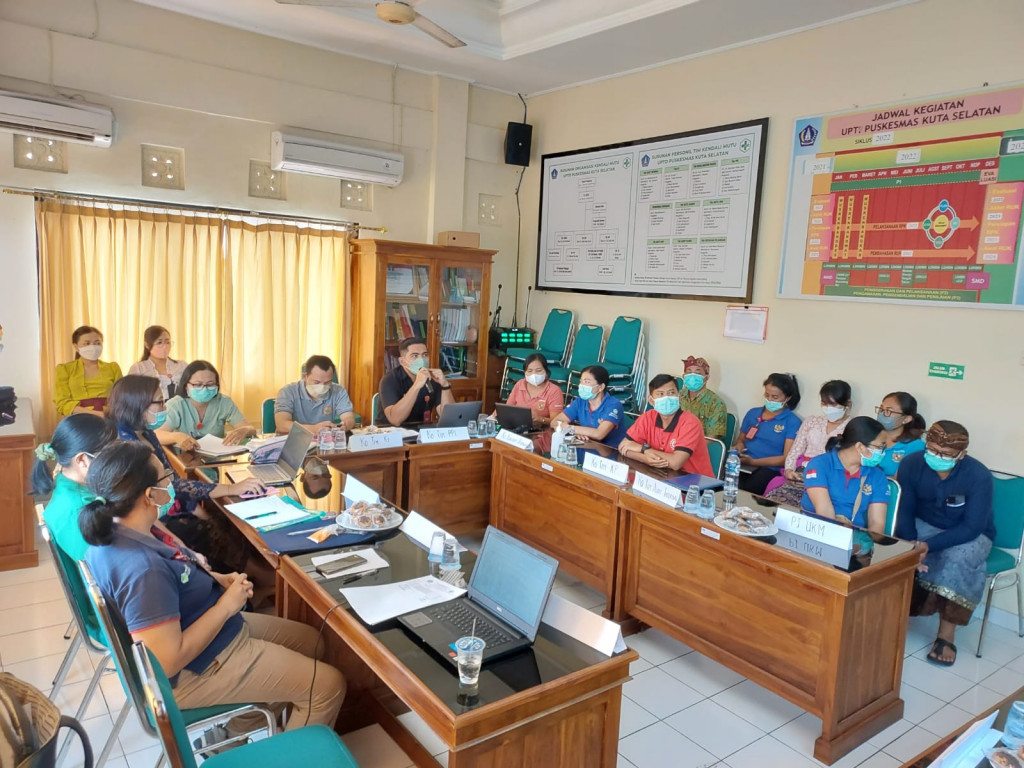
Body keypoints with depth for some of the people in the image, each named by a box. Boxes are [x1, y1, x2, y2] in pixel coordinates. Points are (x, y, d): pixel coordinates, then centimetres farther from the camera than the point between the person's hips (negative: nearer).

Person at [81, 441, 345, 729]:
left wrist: (217, 580, -3)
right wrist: (226, 606, -23)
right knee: (328, 685, -2)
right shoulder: (143, 569, -35)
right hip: (198, 669, -10)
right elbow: (167, 662, -34)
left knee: (309, 639, 19)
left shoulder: (112, 533, -5)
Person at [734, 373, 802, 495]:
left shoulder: (792, 422, 5)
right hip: (743, 465, 4)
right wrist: (738, 447, 5)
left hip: (769, 469, -3)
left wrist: (753, 461, -12)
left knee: (745, 492, -36)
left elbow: (786, 458, -2)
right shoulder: (753, 413, 19)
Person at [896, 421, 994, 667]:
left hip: (970, 535, -2)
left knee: (959, 557, -34)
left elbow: (971, 527, -25)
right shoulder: (911, 464, -17)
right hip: (924, 525, 2)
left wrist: (929, 545, -38)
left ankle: (946, 634, -21)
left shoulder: (979, 476, -25)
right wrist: (910, 545, -29)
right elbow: (905, 511, -10)